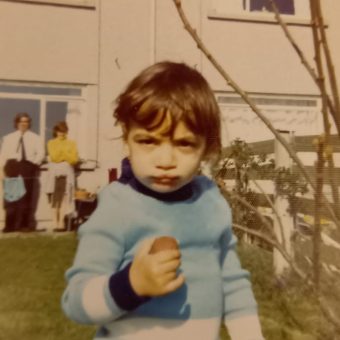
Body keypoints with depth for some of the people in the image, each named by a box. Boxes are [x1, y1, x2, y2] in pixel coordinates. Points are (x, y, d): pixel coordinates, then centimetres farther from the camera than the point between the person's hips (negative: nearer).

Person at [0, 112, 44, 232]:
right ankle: (11, 225, 7)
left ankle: (27, 224, 2)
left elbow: (40, 153, 2)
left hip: (29, 169, -2)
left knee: (28, 199, -3)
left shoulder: (35, 138, 12)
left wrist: (34, 163, -11)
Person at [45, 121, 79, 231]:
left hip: (67, 173, 0)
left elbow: (74, 159, -1)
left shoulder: (71, 143, 10)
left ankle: (61, 223, -5)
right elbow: (54, 157, -5)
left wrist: (63, 151, -5)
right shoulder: (51, 143, 9)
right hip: (54, 173, 0)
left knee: (64, 199, -7)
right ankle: (56, 224, 1)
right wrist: (64, 151, -5)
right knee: (55, 199, -3)